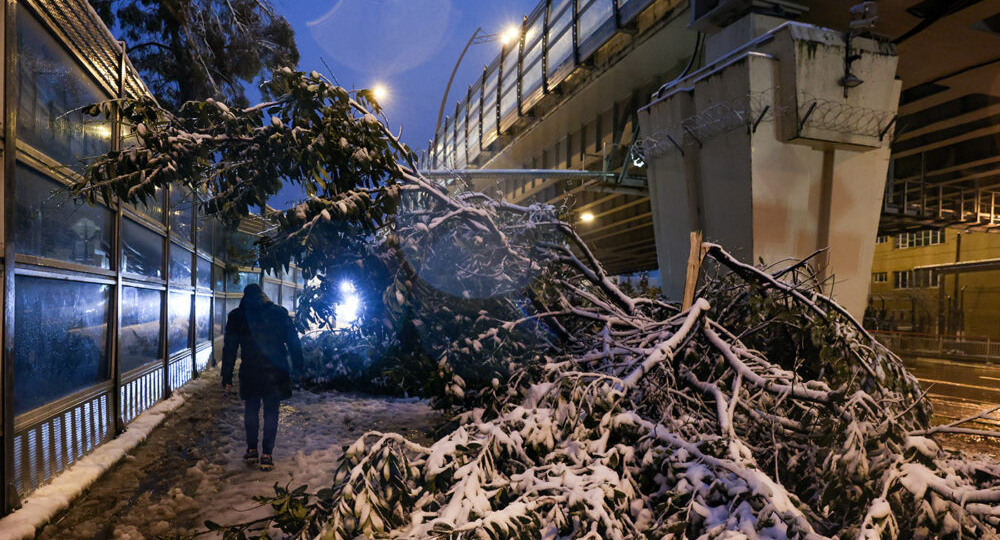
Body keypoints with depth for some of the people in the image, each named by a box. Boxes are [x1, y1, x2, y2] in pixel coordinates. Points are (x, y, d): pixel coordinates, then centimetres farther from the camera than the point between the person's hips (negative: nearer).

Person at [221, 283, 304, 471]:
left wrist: (227, 376, 7)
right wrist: (298, 367, 6)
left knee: (251, 410, 18)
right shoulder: (279, 313, 2)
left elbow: (229, 348, 3)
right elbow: (293, 341, 1)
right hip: (275, 372, 0)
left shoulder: (236, 316, 3)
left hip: (250, 372, 0)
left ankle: (252, 450, 23)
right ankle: (266, 455, 7)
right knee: (271, 413, 7)